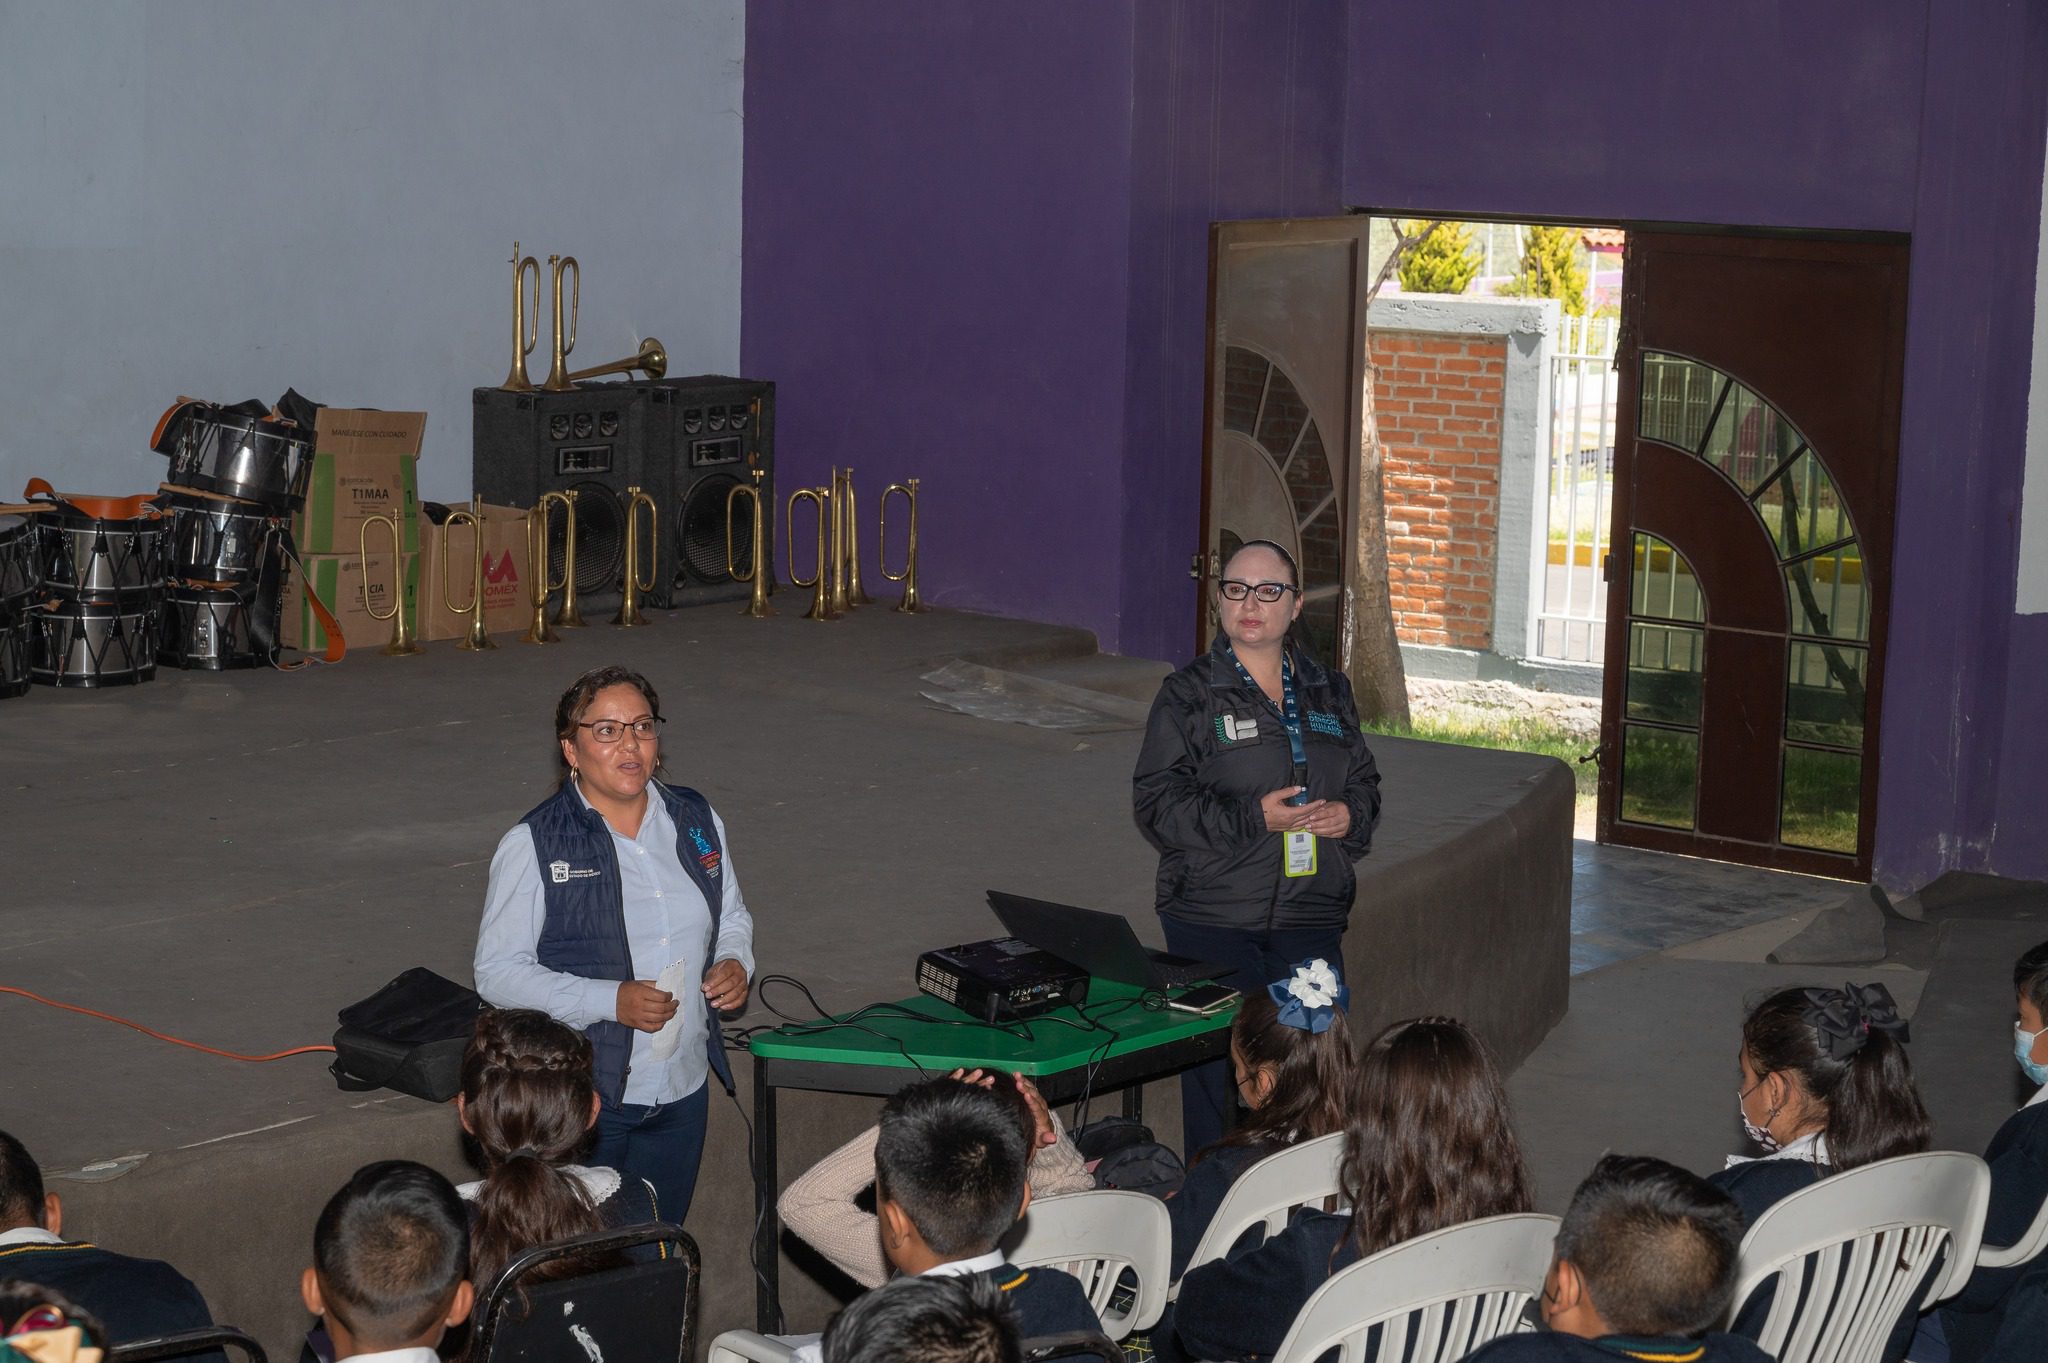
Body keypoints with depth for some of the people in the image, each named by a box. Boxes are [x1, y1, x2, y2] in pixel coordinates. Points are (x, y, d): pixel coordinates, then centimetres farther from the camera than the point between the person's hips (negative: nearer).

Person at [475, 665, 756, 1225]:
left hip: (681, 1093, 5)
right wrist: (610, 1001, -22)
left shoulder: (696, 821, 7)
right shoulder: (534, 844, -10)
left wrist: (734, 963, -3)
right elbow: (497, 971, -12)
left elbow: (732, 916, 21)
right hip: (580, 1099, -5)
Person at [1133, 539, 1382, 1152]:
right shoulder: (1189, 695, 0)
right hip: (1214, 922, -4)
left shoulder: (1329, 693, 14)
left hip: (1311, 917, 4)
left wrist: (1350, 815, -1)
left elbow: (1364, 781, 23)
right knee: (1215, 1069, -2)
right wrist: (1254, 818, -18)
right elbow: (1157, 802, -7)